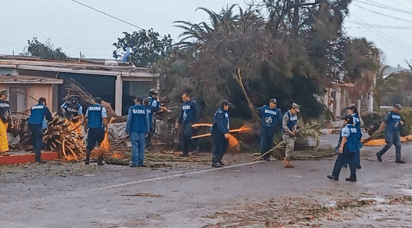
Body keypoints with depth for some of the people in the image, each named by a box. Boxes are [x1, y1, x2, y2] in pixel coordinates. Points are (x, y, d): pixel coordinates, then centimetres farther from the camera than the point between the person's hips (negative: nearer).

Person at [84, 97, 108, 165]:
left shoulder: (89, 108, 10)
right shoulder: (102, 108, -4)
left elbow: (86, 117, 20)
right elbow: (105, 119, -12)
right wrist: (106, 128, -3)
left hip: (91, 129, 4)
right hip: (99, 129, -4)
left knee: (89, 145, 10)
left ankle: (87, 160, 8)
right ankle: (100, 161, 0)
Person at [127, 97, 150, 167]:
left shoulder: (131, 109, 0)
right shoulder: (144, 110, 7)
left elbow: (129, 120, -1)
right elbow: (147, 120, 8)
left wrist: (128, 129, 5)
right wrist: (147, 130, 13)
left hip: (134, 130, -2)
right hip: (142, 131, 3)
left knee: (134, 146, -4)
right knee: (141, 146, 6)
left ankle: (135, 162, -7)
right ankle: (141, 162, 7)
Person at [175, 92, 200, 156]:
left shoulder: (193, 103, -6)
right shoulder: (184, 104, 18)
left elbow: (196, 113, -11)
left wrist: (194, 122, -18)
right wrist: (178, 122, 20)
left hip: (190, 123, -8)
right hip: (184, 123, 8)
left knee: (186, 135, -22)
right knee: (183, 137, 3)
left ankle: (195, 147, -5)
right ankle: (185, 153, 9)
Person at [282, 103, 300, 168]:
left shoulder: (295, 115, 10)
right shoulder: (286, 115, -15)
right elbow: (284, 125, -16)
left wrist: (294, 130, -3)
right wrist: (290, 132, -19)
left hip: (293, 133, 8)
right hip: (287, 133, -8)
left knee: (289, 148, 11)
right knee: (290, 146, -16)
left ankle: (286, 160, 20)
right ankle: (287, 161, -11)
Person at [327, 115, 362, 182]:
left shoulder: (346, 128, -14)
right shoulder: (354, 128, 13)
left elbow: (344, 138, -21)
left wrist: (341, 146, -23)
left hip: (346, 147, -8)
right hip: (353, 148, 8)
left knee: (339, 161, 0)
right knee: (351, 161, 9)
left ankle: (335, 175, 4)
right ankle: (353, 177, 7)